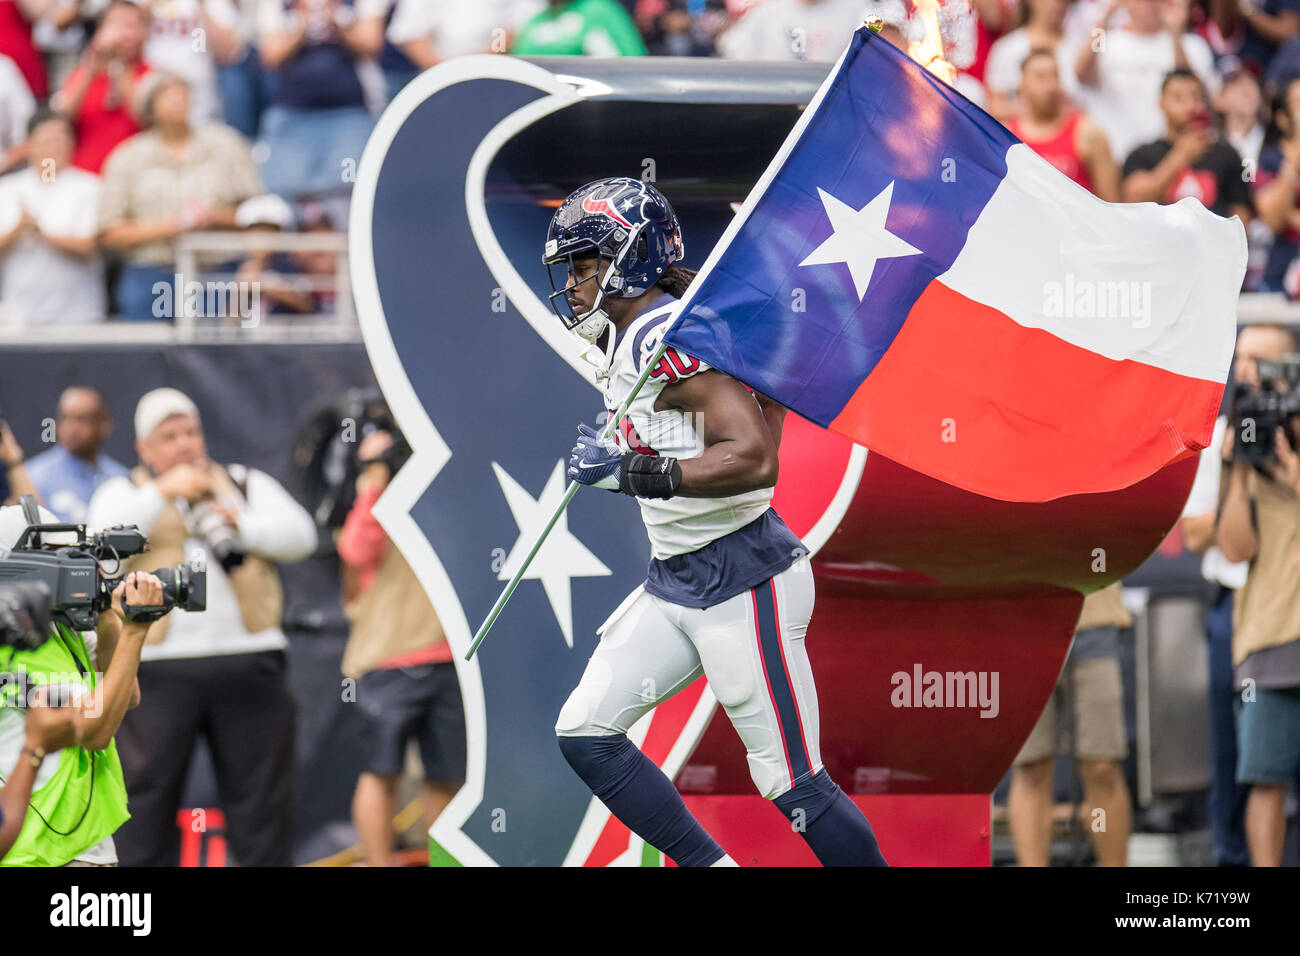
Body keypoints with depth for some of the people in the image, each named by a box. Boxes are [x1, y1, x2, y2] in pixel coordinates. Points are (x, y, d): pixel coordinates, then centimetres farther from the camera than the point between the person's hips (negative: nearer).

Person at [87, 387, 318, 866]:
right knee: (148, 794, 0)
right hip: (158, 669, -1)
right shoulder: (124, 493, 11)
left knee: (261, 790, 3)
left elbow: (300, 535, 5)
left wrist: (239, 522, -10)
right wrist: (163, 491, -12)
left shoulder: (248, 484, 17)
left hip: (249, 664, 1)